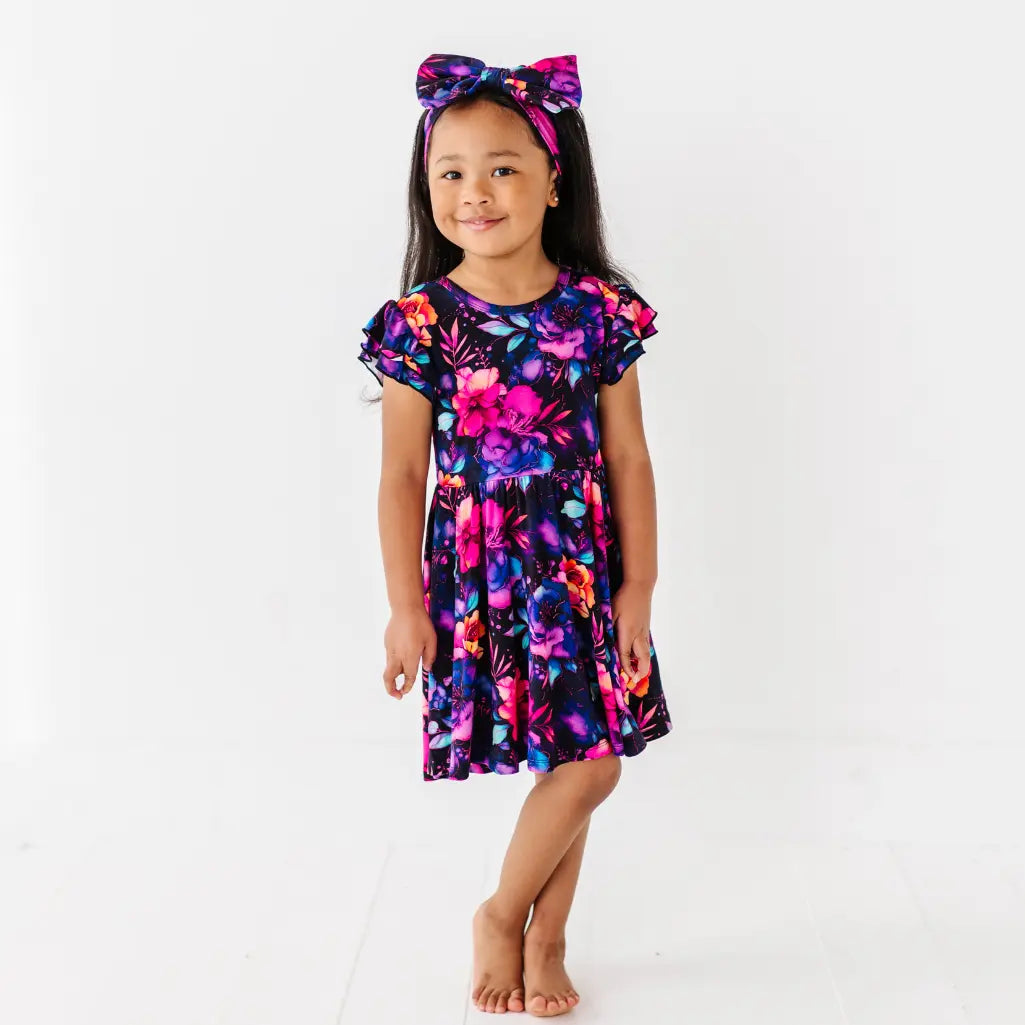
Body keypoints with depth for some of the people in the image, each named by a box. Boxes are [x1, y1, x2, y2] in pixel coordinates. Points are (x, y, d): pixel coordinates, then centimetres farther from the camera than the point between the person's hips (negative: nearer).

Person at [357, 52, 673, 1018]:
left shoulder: (597, 310, -3)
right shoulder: (420, 322, -6)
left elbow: (629, 460, 1)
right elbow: (403, 475, -3)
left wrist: (637, 590, 0)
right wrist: (406, 606, -3)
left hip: (581, 566, 2)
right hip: (476, 570, -2)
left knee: (586, 758, 4)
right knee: (582, 765, -1)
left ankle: (535, 933, 25)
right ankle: (516, 926, 23)